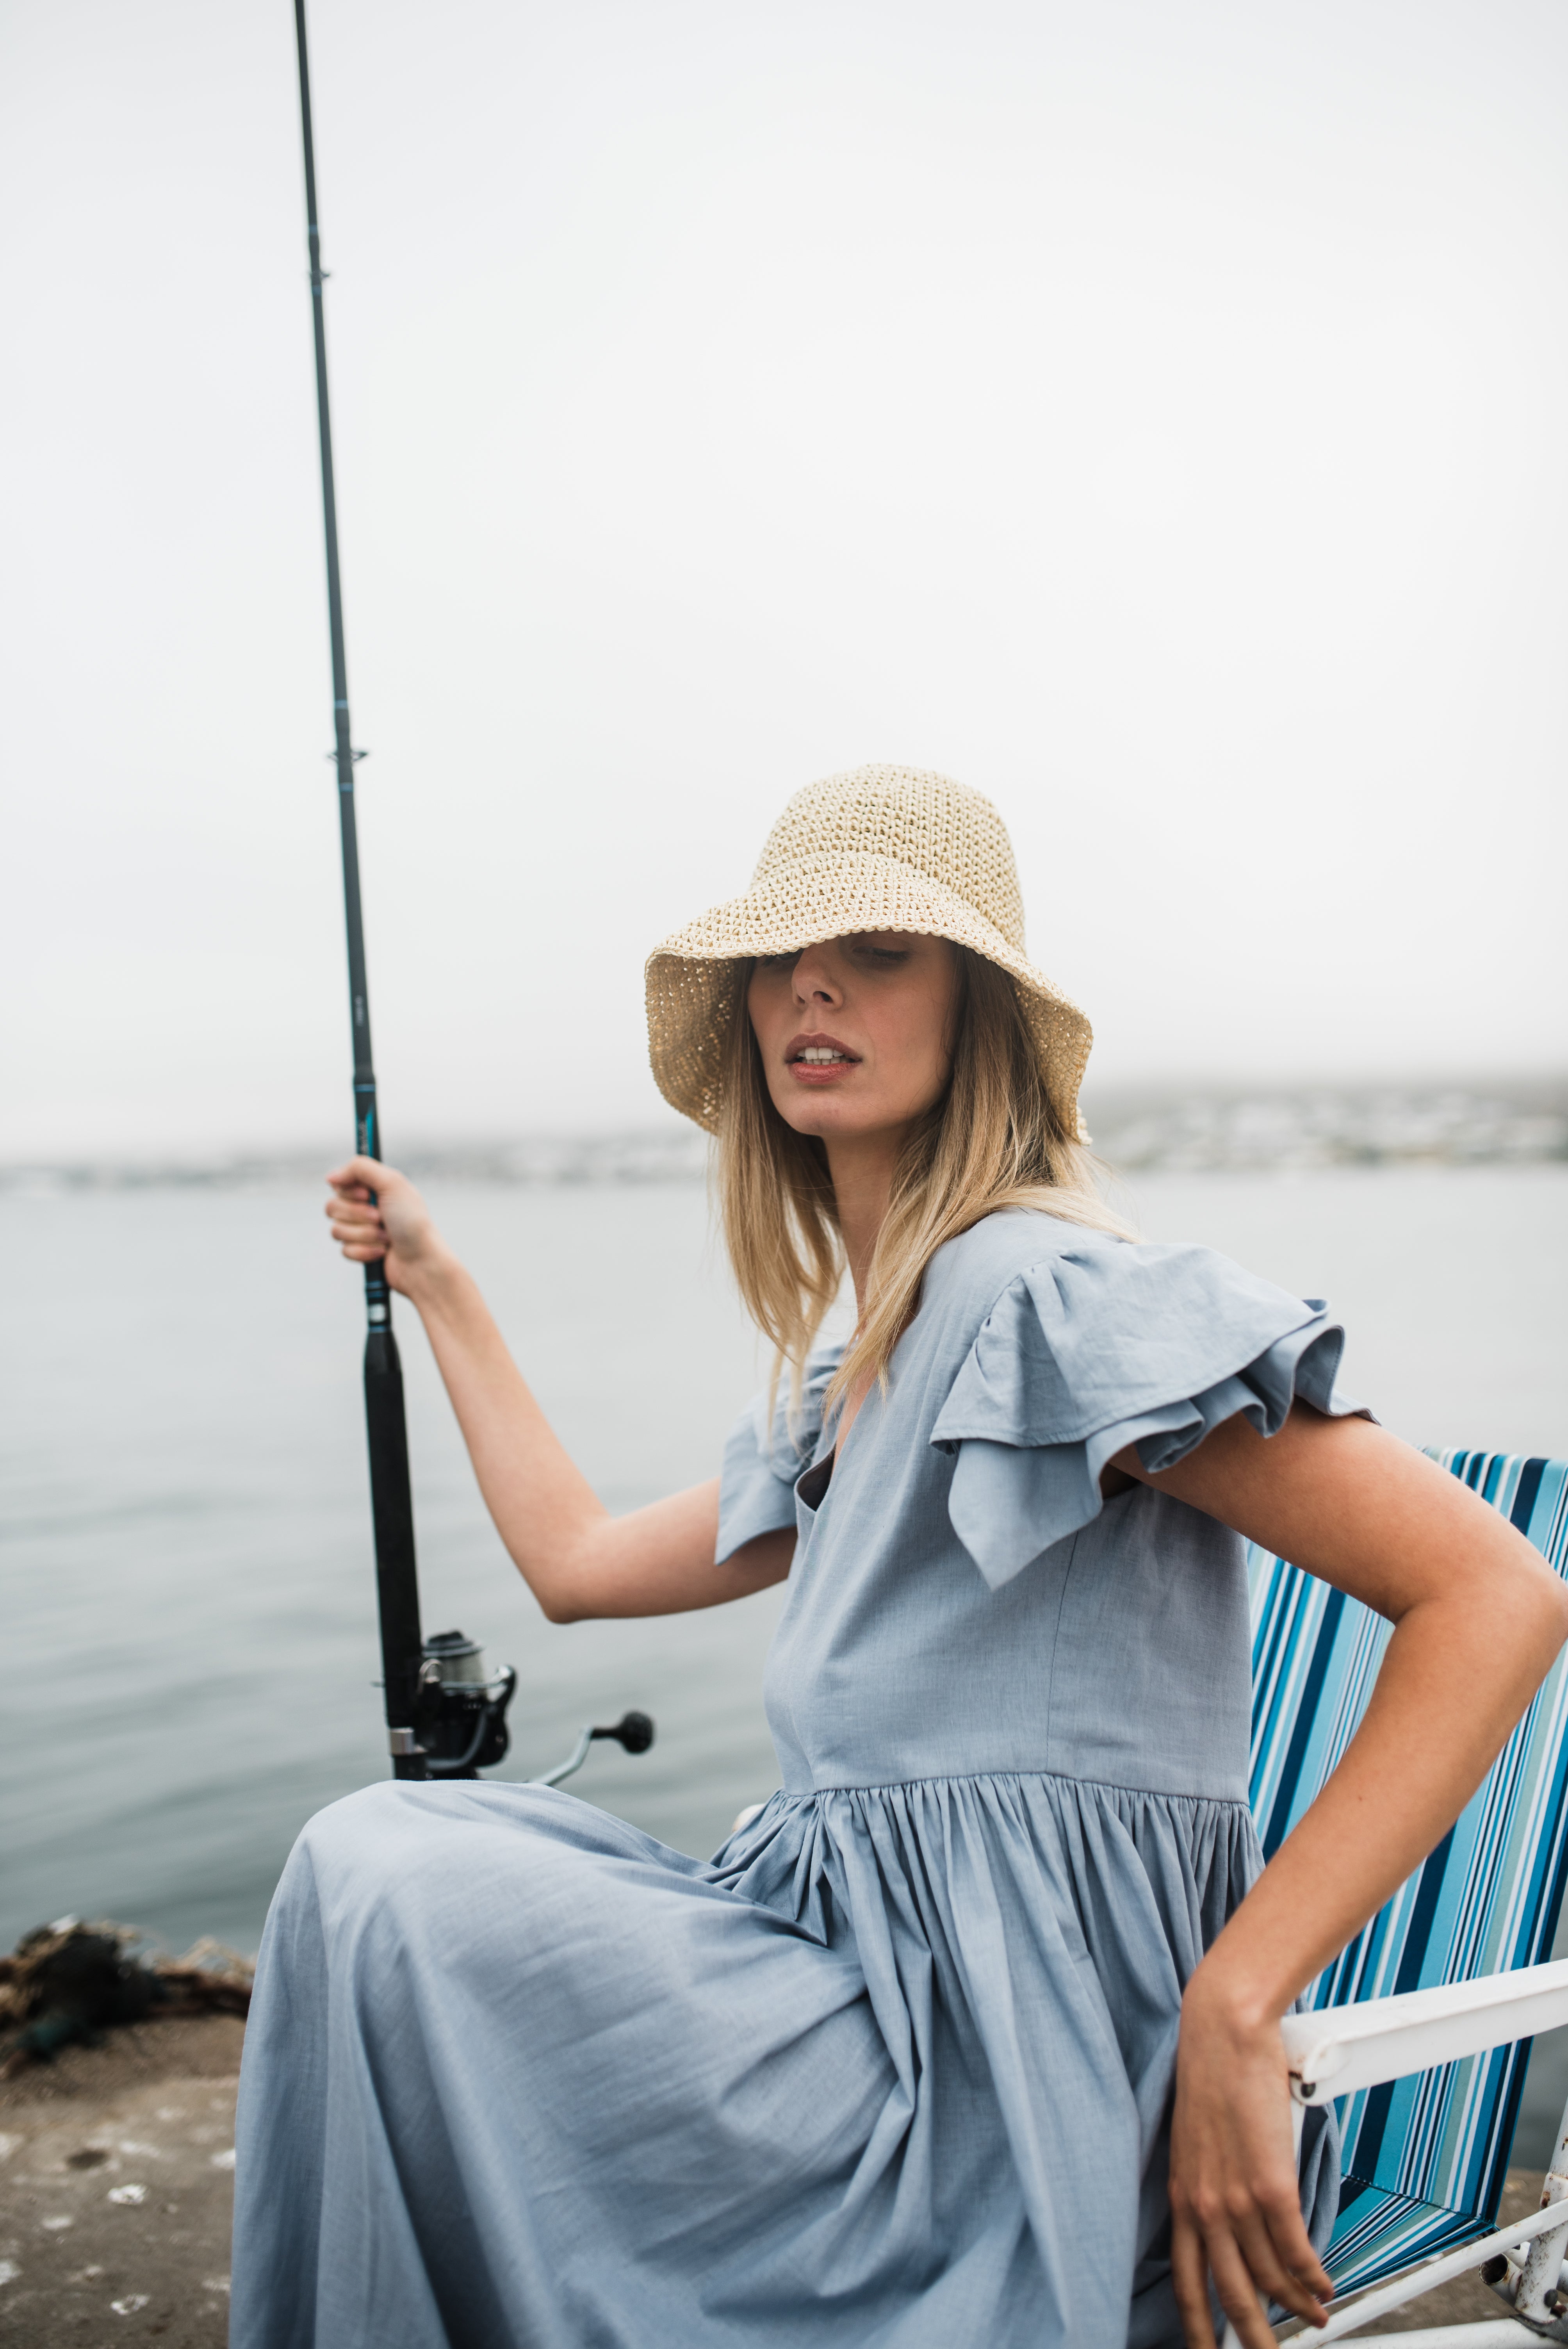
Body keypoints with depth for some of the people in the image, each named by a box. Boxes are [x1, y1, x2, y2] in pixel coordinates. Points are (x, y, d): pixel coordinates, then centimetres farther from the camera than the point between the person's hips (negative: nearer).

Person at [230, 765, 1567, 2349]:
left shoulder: (1051, 1296, -14)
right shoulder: (834, 1385, 15)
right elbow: (580, 1563, 25)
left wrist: (1233, 2009, -23)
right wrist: (434, 1283, 33)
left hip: (1010, 2071, -8)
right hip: (875, 1983, 8)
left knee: (386, 1879, -15)